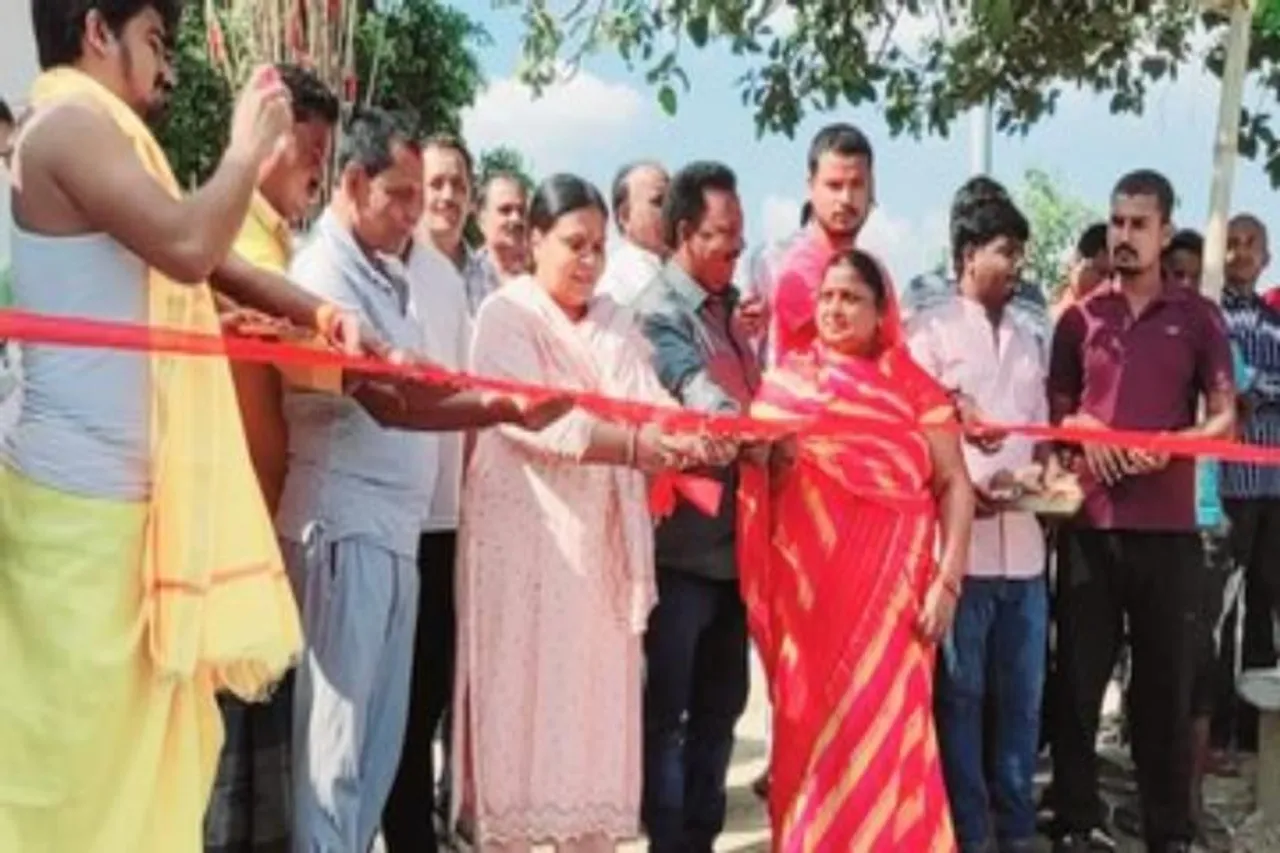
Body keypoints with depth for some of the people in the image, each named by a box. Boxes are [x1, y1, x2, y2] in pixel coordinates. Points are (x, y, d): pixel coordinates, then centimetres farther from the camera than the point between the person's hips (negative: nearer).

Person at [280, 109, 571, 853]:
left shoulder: (388, 273, 16)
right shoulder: (326, 274, -12)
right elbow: (386, 400, -23)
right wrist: (504, 409, -33)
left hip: (398, 526, 8)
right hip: (345, 525, -8)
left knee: (383, 732, 12)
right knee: (337, 732, -3)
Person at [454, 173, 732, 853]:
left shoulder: (615, 321, 14)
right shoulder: (506, 314, -5)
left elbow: (647, 396, 0)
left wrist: (694, 432, -23)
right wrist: (633, 445, -31)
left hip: (599, 534, 6)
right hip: (526, 533, -5)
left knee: (595, 688, 7)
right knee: (524, 690, -2)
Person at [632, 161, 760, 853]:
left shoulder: (731, 307, 14)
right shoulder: (660, 310, -10)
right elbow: (696, 392, -28)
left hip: (735, 538, 8)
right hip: (684, 541, -8)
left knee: (721, 703, 14)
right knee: (666, 708, 0)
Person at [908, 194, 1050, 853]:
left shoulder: (1027, 341, 18)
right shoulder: (930, 330, -1)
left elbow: (1039, 432, 19)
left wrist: (1043, 476, -2)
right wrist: (962, 491, -17)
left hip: (1023, 543, 6)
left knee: (1020, 696, 11)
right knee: (960, 695, 2)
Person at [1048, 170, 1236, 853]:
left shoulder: (1197, 316, 4)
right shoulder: (1079, 319, 8)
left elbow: (1225, 419, 3)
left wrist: (1167, 446, -15)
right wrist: (1083, 434, -7)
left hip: (1168, 527, -1)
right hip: (1090, 524, 1)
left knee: (1167, 681, 5)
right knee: (1079, 677, 4)